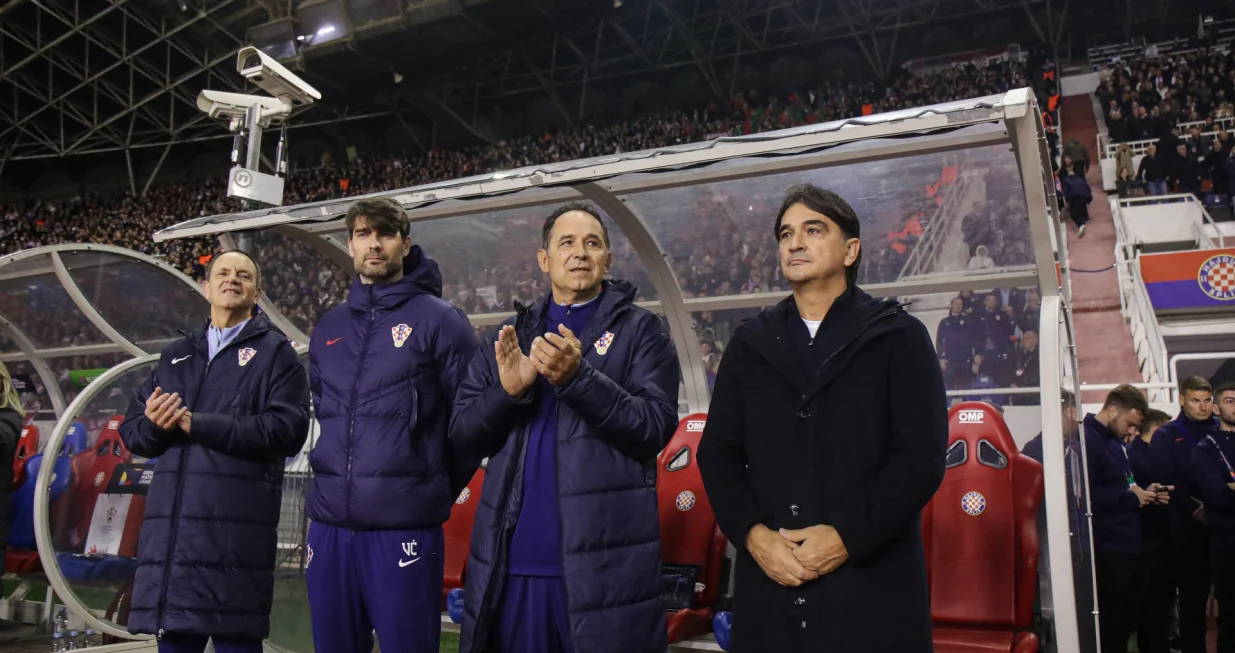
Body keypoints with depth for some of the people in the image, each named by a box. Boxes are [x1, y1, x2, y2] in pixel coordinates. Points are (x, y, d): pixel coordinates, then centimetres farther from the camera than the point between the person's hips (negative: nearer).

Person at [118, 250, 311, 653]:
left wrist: (198, 424, -12)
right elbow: (132, 430, 17)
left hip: (236, 527, -5)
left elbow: (288, 429, -9)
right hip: (170, 525, 5)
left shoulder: (275, 352, 6)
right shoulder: (175, 355, 23)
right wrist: (155, 426, -7)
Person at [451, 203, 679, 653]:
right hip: (511, 558, 3)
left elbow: (655, 429, -9)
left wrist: (576, 376, -21)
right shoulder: (512, 334, 13)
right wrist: (507, 391, -12)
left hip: (602, 559, -3)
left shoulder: (639, 330, 2)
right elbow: (462, 437, 7)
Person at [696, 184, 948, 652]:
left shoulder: (899, 337, 3)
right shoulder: (750, 343, 11)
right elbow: (718, 452, 7)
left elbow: (921, 457, -5)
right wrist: (752, 533, -8)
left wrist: (848, 536, -14)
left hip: (871, 582, -2)